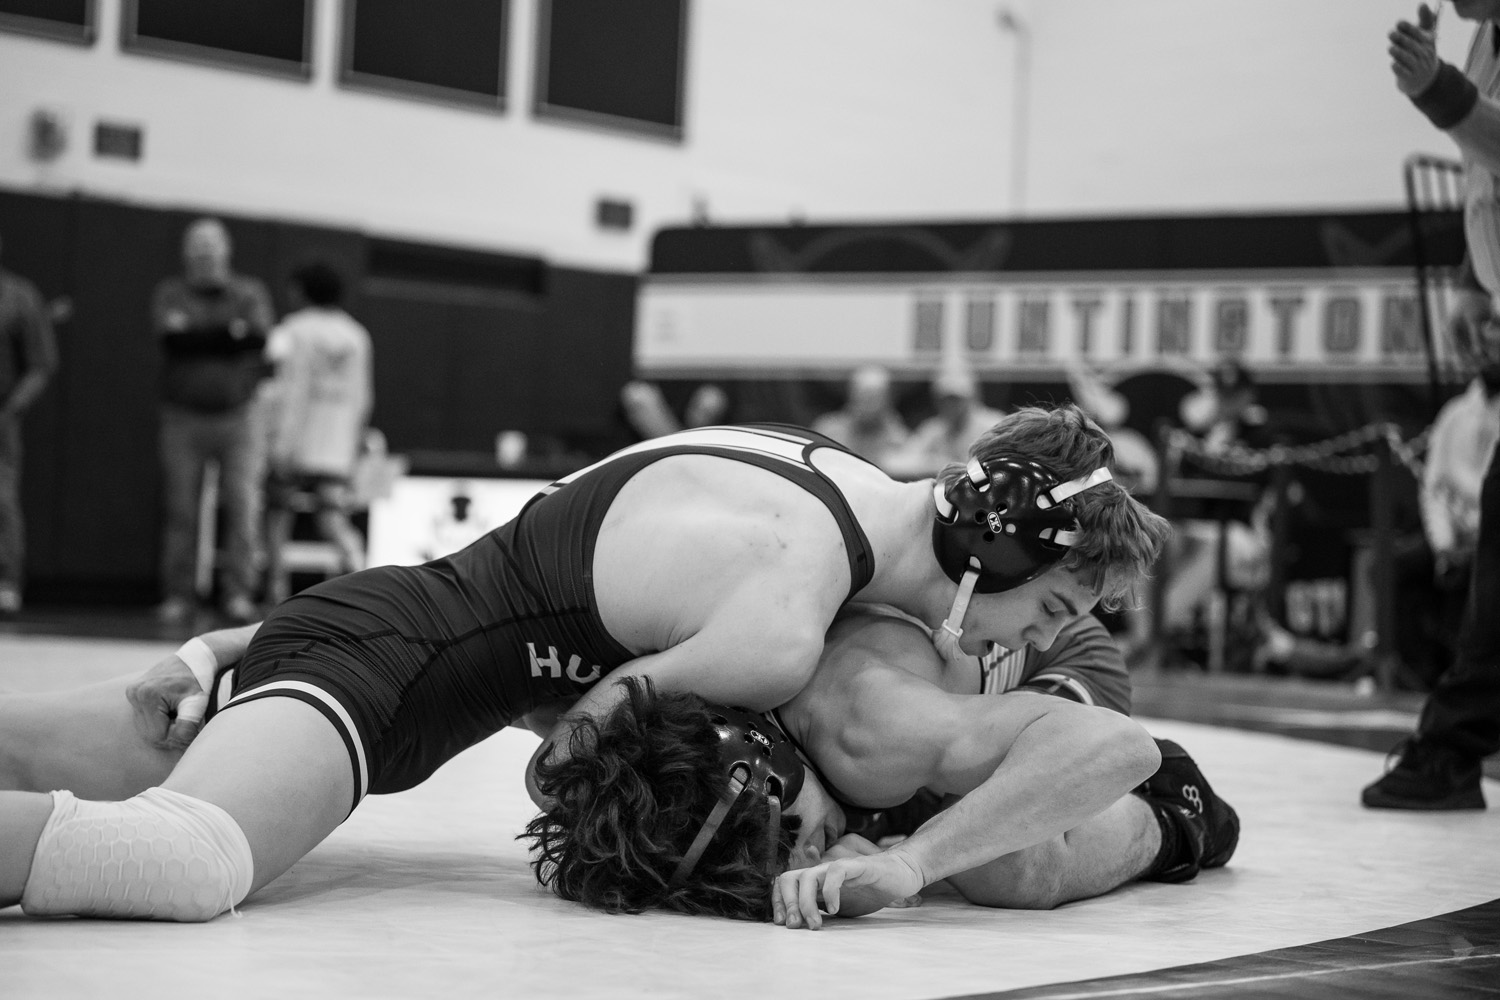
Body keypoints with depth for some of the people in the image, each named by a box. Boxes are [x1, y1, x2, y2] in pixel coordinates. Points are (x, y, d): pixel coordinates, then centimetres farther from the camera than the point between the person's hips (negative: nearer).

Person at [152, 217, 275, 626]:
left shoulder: (249, 292, 10)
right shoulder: (170, 293, 8)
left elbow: (259, 334, -10)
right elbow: (170, 336, -12)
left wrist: (195, 331, -12)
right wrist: (230, 331, -9)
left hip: (239, 416, 0)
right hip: (184, 418, 0)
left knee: (244, 507, -8)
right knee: (181, 511, -1)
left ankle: (239, 594, -5)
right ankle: (178, 596, 4)